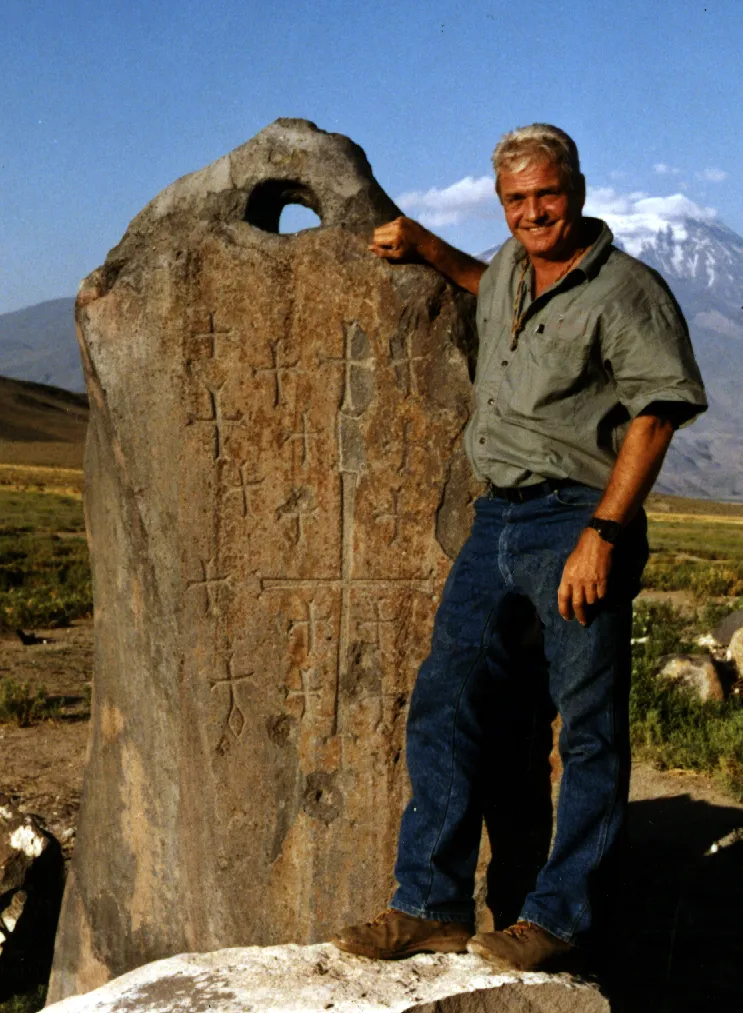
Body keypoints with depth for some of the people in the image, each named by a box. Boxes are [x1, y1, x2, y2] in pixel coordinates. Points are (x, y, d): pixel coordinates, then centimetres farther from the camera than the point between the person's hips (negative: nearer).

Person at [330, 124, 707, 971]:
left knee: (589, 733, 0)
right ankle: (432, 907, 12)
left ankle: (558, 918, 11)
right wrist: (425, 249, 31)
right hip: (497, 521, 8)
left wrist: (603, 532, -19)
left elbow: (656, 413, -12)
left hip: (577, 522, -7)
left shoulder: (625, 289, -6)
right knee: (444, 706, 4)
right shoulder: (510, 266, 16)